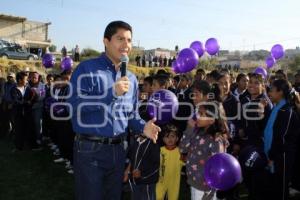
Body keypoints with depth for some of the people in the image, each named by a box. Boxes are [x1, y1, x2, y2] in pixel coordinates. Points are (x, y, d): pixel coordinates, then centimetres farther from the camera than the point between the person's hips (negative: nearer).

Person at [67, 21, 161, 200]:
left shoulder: (131, 78, 10)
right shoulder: (87, 69, -9)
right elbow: (73, 105, -21)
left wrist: (143, 127, -7)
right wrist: (111, 93, -24)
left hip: (119, 149, 6)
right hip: (90, 149, -5)